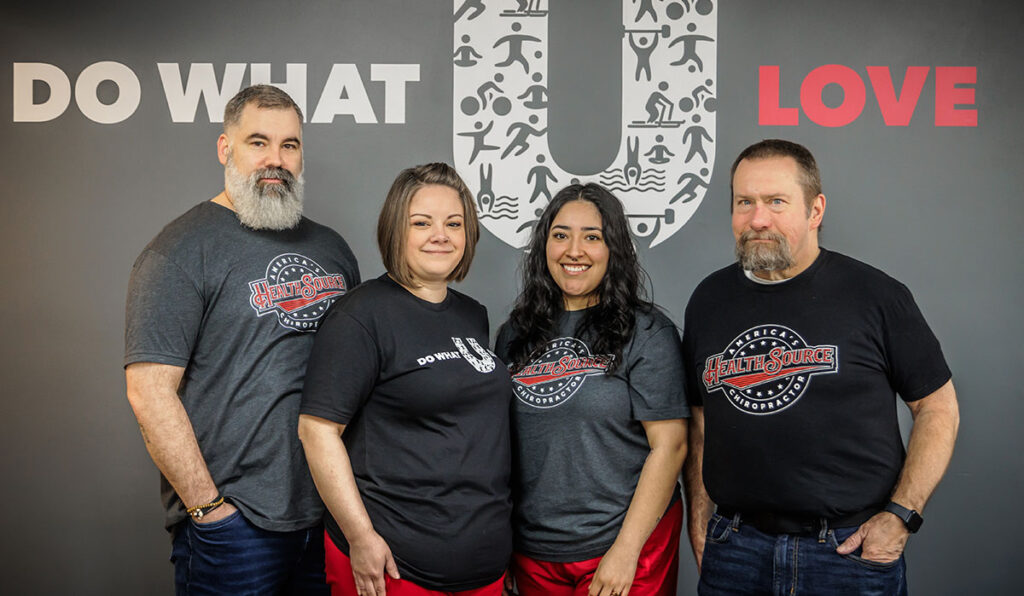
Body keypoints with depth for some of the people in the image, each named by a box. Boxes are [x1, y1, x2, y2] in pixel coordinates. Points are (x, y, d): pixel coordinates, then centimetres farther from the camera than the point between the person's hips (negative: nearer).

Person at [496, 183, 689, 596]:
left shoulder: (648, 333, -8)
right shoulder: (515, 332, 5)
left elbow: (669, 445, -12)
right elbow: (500, 437, 10)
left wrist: (626, 550, -15)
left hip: (626, 540, -4)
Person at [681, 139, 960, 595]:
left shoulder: (875, 295, -6)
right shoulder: (708, 300, 4)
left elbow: (938, 408, -1)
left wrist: (900, 515, -9)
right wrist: (699, 517, 5)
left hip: (852, 551, -2)